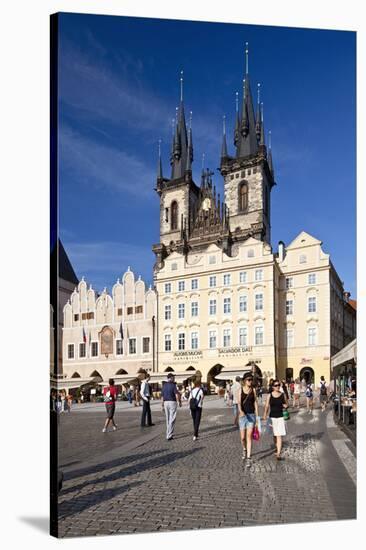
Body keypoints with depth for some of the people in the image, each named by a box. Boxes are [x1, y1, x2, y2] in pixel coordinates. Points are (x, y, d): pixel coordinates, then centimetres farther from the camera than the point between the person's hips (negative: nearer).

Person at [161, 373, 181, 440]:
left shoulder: (164, 385, 8)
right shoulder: (173, 385, -10)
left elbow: (162, 397, 12)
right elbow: (177, 395, -17)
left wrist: (163, 406, 19)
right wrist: (180, 402, -3)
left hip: (166, 403, 6)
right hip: (172, 402, -6)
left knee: (168, 420, 17)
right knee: (172, 420, -3)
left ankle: (169, 433, 27)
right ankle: (169, 435, -7)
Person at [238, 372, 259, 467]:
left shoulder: (253, 390, 1)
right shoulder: (241, 390, -1)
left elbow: (255, 402, 5)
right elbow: (239, 402, -11)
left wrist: (257, 415, 2)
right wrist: (241, 411, -30)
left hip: (251, 415, 0)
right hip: (243, 415, 1)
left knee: (249, 437, -7)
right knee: (242, 437, 8)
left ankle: (248, 458, -5)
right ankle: (244, 450, 38)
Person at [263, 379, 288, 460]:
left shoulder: (283, 395, 1)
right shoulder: (270, 395, -1)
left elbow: (286, 404, 13)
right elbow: (267, 406, 2)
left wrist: (286, 405, -10)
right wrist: (265, 416, -6)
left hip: (280, 417, -1)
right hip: (272, 417, 1)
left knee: (279, 436, -9)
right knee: (274, 435, 14)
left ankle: (278, 454, -10)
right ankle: (277, 449, 37)